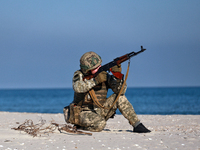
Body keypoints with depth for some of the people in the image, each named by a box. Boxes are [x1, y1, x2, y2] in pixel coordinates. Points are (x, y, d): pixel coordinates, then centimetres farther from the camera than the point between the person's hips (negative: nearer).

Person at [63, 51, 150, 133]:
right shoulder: (79, 75, -8)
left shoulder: (105, 76, 0)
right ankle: (78, 127, -6)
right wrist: (95, 80, -33)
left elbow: (120, 90, -11)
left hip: (99, 112, 5)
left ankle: (137, 125, -12)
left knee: (119, 97, -12)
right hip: (84, 113, -5)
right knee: (100, 124, -36)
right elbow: (78, 88, -31)